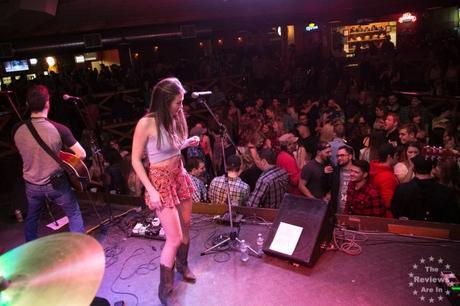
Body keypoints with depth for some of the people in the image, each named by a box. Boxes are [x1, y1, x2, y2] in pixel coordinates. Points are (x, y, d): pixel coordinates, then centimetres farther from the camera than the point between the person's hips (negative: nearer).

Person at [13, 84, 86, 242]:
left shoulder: (17, 130, -12)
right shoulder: (59, 129, -23)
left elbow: (24, 153, 8)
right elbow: (82, 154, -18)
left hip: (31, 185, 4)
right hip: (56, 183, -4)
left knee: (31, 218, 27)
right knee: (74, 214, 15)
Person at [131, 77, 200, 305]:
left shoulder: (174, 119, 0)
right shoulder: (146, 124, -20)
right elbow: (135, 160, -14)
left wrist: (188, 143, -6)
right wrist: (151, 190, -18)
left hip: (180, 176, 7)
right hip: (161, 181, -7)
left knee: (186, 226, 18)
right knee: (174, 238, -5)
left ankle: (182, 265, 44)